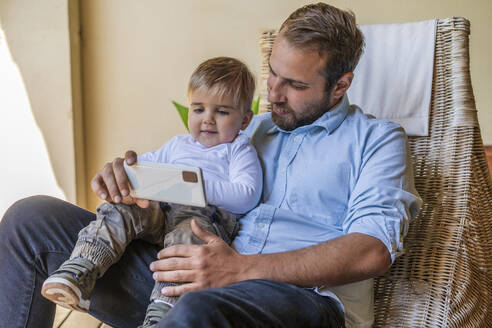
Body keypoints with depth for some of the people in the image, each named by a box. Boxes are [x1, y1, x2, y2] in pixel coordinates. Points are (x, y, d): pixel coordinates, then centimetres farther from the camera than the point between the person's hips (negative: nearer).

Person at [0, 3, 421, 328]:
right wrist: (129, 167, 7)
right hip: (197, 282, 6)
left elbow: (374, 250, -9)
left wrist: (242, 268, -19)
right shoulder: (252, 128, 26)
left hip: (304, 294, -5)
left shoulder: (377, 139, 8)